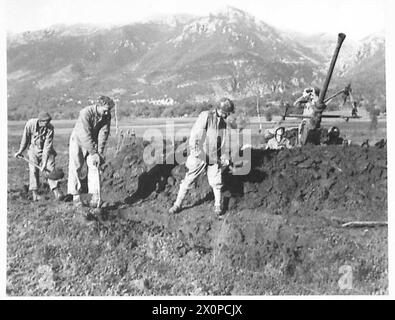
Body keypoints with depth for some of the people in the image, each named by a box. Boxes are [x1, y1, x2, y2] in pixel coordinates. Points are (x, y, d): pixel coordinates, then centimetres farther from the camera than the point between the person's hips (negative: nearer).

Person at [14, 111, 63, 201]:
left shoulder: (50, 128, -24)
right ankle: (34, 193, 1)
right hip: (33, 149, 0)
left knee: (50, 167, -11)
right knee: (33, 170, -5)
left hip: (46, 151, 0)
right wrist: (20, 151, 6)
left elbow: (47, 146, -25)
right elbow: (25, 138, -6)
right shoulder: (30, 124, -22)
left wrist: (44, 163, -28)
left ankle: (56, 190, -12)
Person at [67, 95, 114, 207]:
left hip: (93, 142, 4)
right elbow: (85, 135, -32)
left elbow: (103, 134, -14)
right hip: (78, 140, -4)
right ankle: (76, 196, 0)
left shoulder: (107, 116, -13)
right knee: (75, 167, -5)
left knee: (94, 167, -5)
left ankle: (95, 195, -5)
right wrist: (93, 153, -31)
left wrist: (100, 152, -21)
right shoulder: (85, 113, -30)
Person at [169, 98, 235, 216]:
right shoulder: (205, 116, -13)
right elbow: (194, 134, -15)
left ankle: (218, 205, 23)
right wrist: (194, 152, -19)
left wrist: (224, 156, 12)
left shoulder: (223, 122, 8)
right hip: (200, 156, -5)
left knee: (216, 182, 5)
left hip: (214, 158, 5)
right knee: (188, 180, 2)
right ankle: (177, 205, 12)